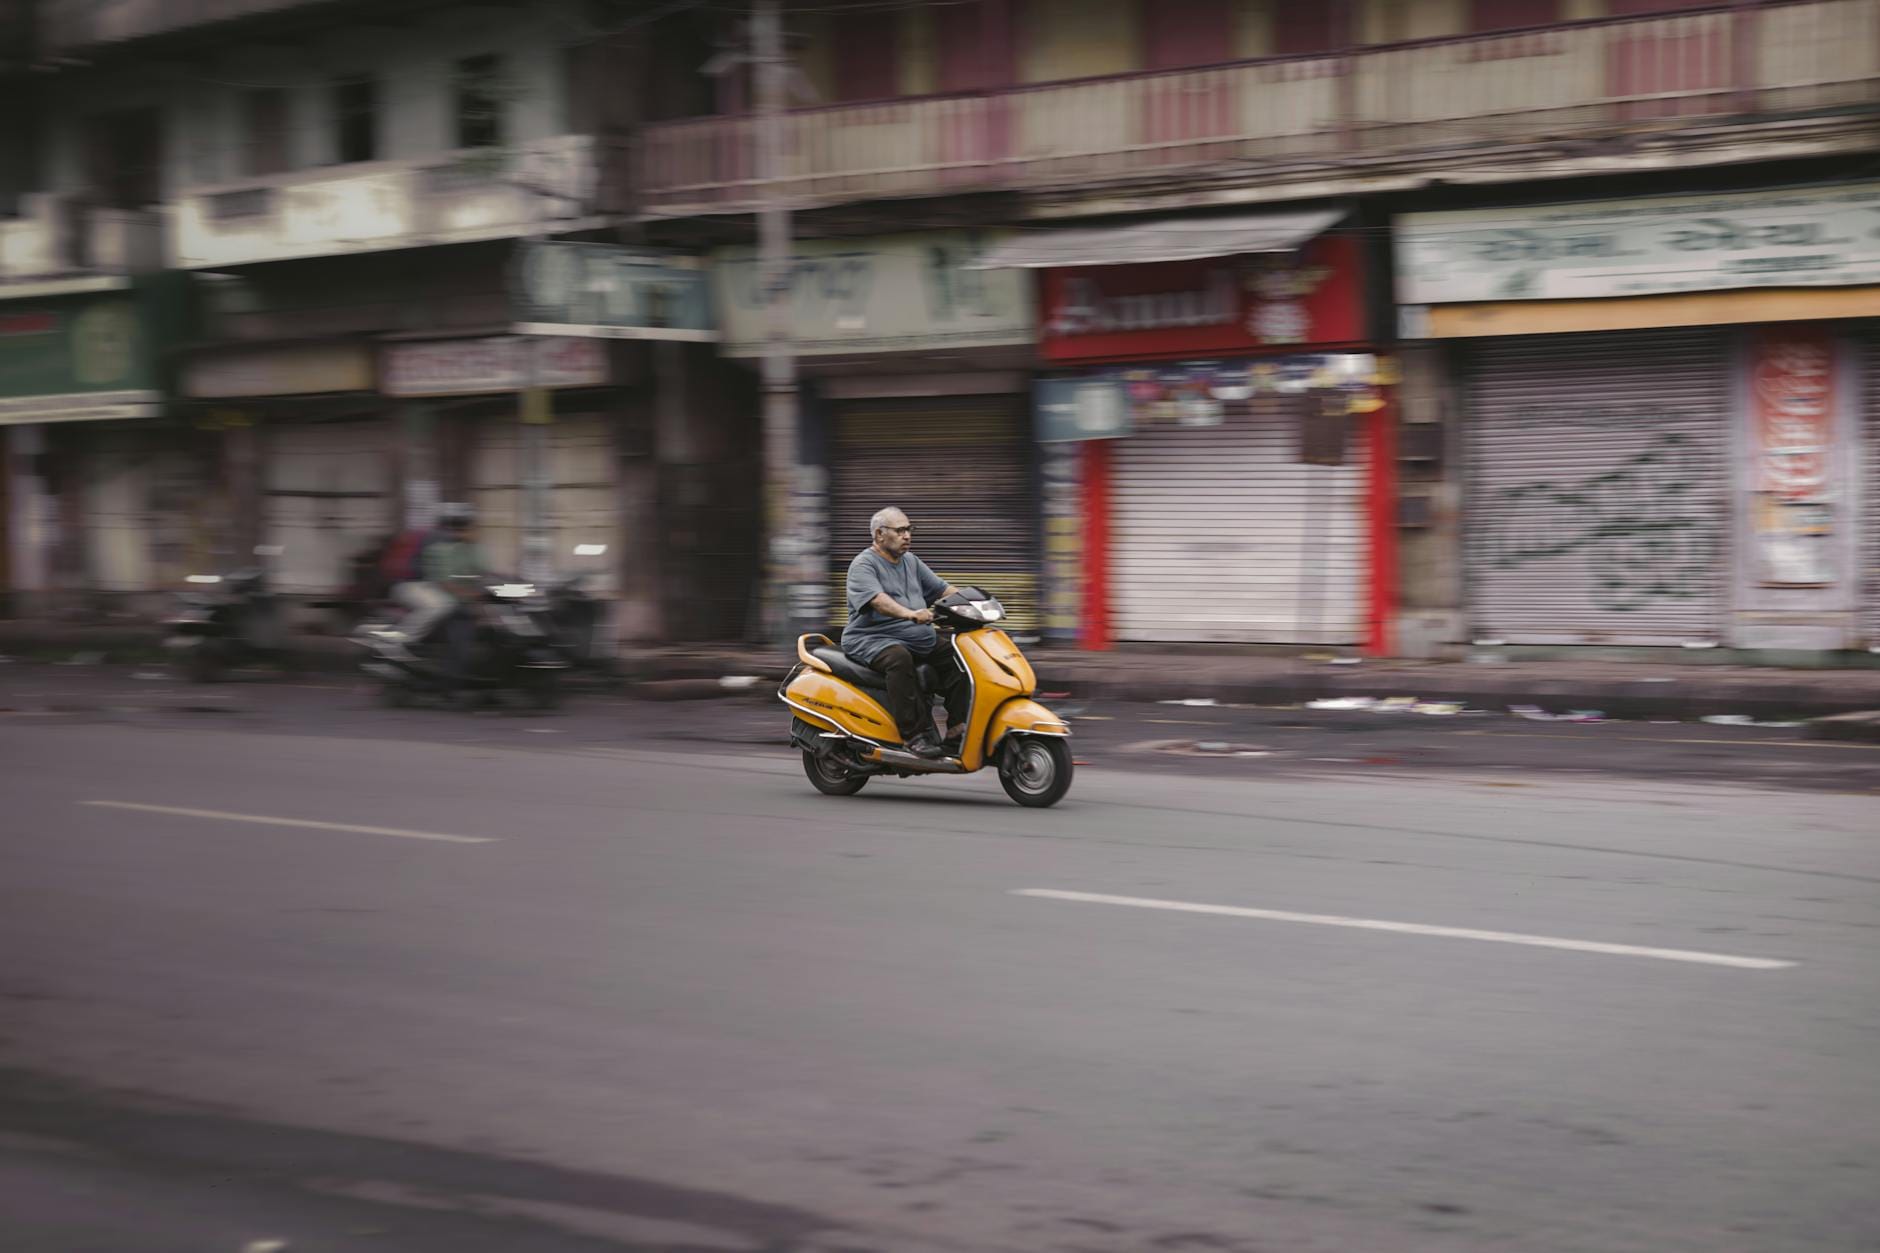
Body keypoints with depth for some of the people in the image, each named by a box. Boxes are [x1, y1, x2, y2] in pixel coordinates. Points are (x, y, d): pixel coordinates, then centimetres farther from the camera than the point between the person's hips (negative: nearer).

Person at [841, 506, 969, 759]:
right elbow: (876, 599, -25)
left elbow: (942, 589, 20)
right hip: (872, 640, -8)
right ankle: (916, 735, -39)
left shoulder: (911, 562, 20)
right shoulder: (864, 565, -7)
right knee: (899, 659, -38)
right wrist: (910, 614, -41)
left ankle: (956, 734, -9)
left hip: (919, 639, 8)